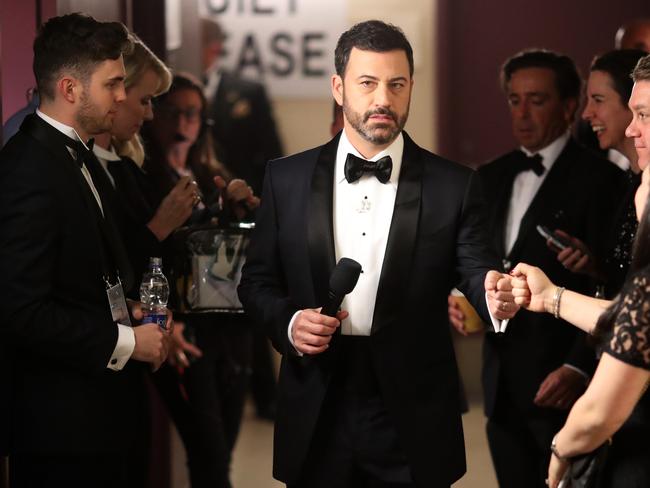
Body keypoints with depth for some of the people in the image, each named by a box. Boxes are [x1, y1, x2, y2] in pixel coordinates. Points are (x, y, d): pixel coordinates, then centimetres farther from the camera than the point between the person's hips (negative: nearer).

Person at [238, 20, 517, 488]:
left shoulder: (453, 185, -1)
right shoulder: (287, 178, 3)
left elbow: (475, 272, -5)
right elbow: (258, 281, 9)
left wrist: (495, 296, -27)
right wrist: (288, 322, -11)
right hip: (317, 418, 1)